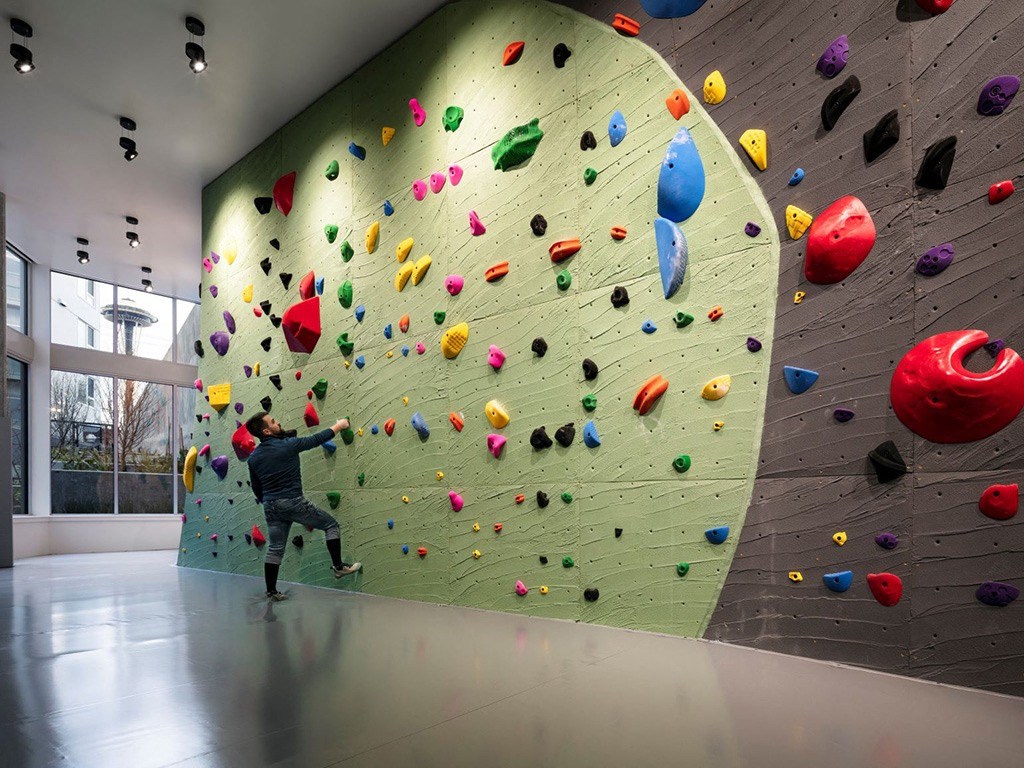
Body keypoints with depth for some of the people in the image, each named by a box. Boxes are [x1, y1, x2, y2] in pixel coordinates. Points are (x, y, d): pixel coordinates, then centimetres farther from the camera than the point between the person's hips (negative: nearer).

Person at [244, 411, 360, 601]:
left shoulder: (253, 457, 6)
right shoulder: (287, 444, -13)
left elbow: (256, 488, 14)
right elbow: (316, 439, -2)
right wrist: (339, 426, 11)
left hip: (271, 507, 6)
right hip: (292, 502, -6)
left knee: (275, 549, 15)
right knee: (331, 524, 8)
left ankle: (271, 591, 18)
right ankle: (338, 566, 7)